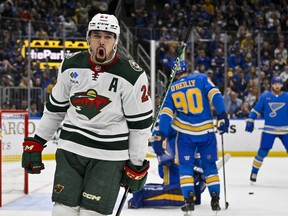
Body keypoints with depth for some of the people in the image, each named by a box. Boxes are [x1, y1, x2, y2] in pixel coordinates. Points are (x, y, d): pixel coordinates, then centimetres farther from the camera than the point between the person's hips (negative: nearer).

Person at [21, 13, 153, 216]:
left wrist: (137, 165, -2)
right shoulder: (71, 66, 1)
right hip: (71, 149, 3)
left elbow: (140, 123, -4)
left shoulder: (132, 75, -10)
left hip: (109, 156, -3)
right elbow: (55, 108, 14)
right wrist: (36, 142, 13)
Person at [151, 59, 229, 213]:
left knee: (185, 166, 9)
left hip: (185, 133, 0)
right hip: (207, 131, 0)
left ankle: (189, 200, -3)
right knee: (210, 165, 12)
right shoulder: (201, 78, 1)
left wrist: (160, 135, -2)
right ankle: (215, 199, 7)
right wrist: (222, 117, -11)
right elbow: (215, 96, -11)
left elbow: (166, 113, -1)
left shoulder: (172, 89, 5)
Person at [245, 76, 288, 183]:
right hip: (269, 129, -1)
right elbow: (256, 110, 7)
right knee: (262, 152, -6)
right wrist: (250, 121, -1)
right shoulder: (265, 96, 2)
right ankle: (254, 173, 6)